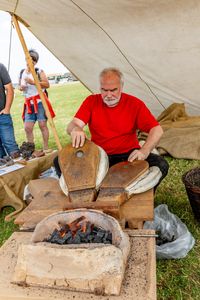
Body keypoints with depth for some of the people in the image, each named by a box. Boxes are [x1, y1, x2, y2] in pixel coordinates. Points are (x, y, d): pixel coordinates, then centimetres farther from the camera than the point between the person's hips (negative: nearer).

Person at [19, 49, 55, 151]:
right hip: (29, 104, 5)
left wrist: (33, 82, -19)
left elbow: (47, 84, -10)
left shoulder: (39, 71, 0)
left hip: (40, 102, -4)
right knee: (27, 127, -1)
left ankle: (45, 148, 7)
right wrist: (21, 88, 1)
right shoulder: (22, 73, 14)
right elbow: (20, 86, 25)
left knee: (42, 125, -4)